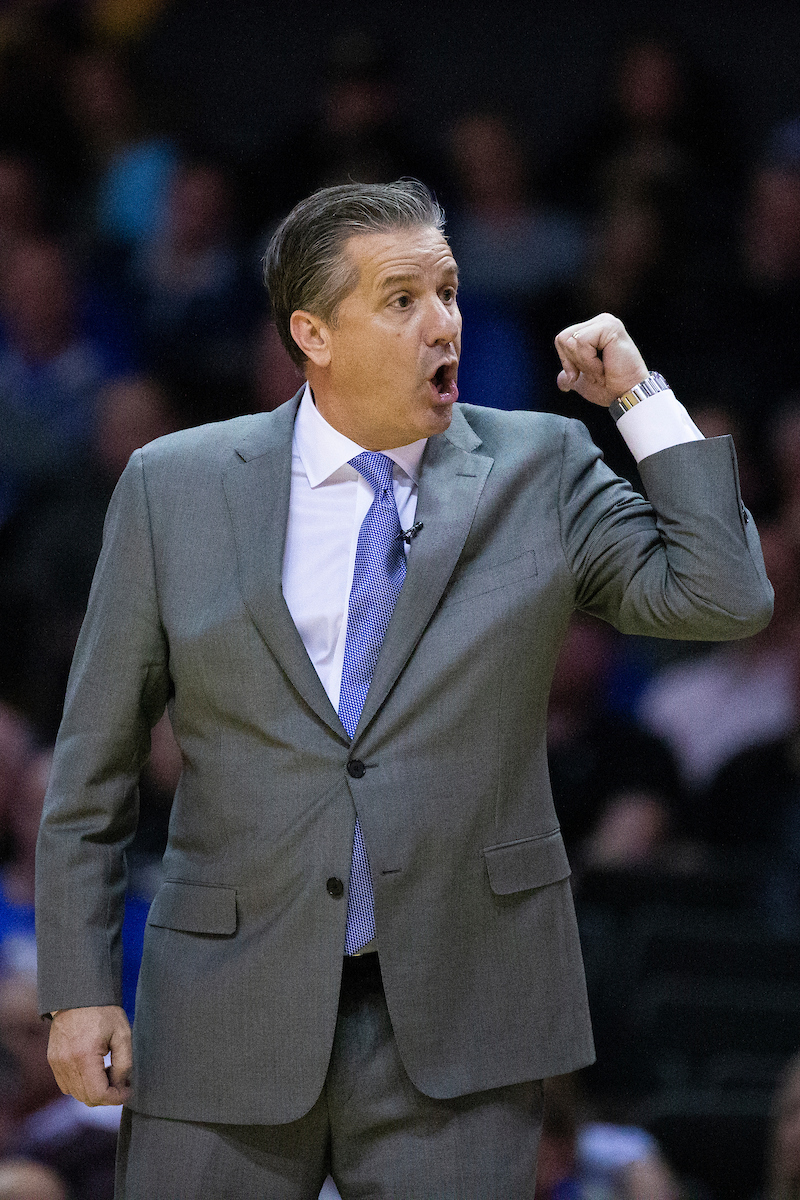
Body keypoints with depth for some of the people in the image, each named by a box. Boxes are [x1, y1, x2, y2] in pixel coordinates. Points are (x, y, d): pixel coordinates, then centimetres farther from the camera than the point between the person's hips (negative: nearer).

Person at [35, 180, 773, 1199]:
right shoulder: (174, 486, 3)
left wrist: (640, 397, -4)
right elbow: (94, 763, 5)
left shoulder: (540, 469, 5)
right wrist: (78, 989, 0)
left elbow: (725, 598, -6)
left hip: (455, 1013, 0)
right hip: (229, 1022, 0)